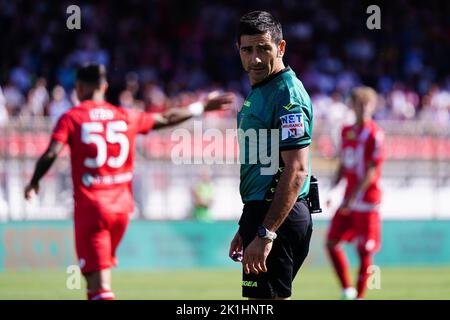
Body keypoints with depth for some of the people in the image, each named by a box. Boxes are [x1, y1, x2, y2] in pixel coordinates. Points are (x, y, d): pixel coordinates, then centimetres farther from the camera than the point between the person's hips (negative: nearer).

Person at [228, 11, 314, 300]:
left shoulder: (288, 94, -15)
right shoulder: (259, 91, 17)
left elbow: (296, 171, -22)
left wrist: (265, 234, -26)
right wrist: (246, 229, 25)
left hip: (278, 217, -10)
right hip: (262, 213, 10)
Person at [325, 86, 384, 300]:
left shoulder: (375, 134, -10)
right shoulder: (346, 132, 11)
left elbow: (371, 171, -14)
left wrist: (352, 197, -17)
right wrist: (333, 191, 7)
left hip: (366, 200, -7)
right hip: (348, 199, 7)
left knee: (364, 250, -2)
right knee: (332, 242, 0)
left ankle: (359, 295, 7)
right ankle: (347, 290, 9)